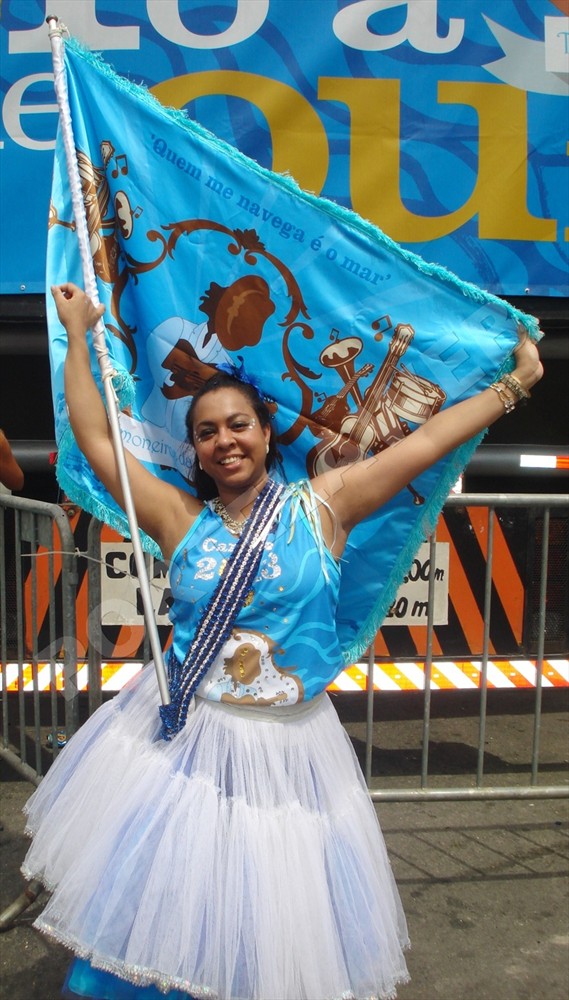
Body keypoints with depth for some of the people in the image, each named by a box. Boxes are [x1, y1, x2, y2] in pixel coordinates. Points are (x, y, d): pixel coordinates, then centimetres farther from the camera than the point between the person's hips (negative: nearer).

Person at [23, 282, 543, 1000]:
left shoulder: (323, 504, -4)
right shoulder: (180, 519, -1)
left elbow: (428, 439, -1)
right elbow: (96, 440, 4)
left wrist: (517, 382, 5)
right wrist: (78, 335, 12)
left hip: (288, 748, -1)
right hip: (181, 737, 1)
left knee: (274, 921, 12)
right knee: (159, 911, 13)